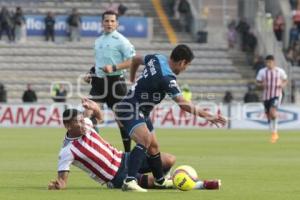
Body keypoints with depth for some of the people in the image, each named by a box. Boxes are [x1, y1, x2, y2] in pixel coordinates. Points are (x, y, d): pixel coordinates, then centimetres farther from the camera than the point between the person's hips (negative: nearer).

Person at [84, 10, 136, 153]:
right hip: (99, 81, 6)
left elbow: (132, 61, -14)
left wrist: (114, 67, -24)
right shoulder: (98, 41, 15)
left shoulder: (121, 40, -7)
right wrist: (90, 74, 12)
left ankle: (128, 150, 12)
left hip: (115, 81, -6)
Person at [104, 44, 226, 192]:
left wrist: (132, 80, 33)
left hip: (140, 112, 10)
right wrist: (207, 116, -27)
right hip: (130, 109, -10)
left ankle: (160, 181, 39)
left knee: (153, 146, 20)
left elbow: (136, 59, 19)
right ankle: (129, 181, -40)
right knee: (145, 140, -31)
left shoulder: (156, 58, -1)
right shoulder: (167, 79, -26)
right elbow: (183, 104, -28)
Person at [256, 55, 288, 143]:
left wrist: (283, 85, -8)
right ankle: (274, 134, 25)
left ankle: (274, 132, -10)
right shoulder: (262, 72, 0)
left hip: (276, 94, -3)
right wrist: (262, 84, -13)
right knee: (268, 115, 7)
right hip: (266, 95, 3)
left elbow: (285, 80, 13)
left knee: (272, 112, -25)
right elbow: (258, 82, 9)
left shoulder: (280, 71, -1)